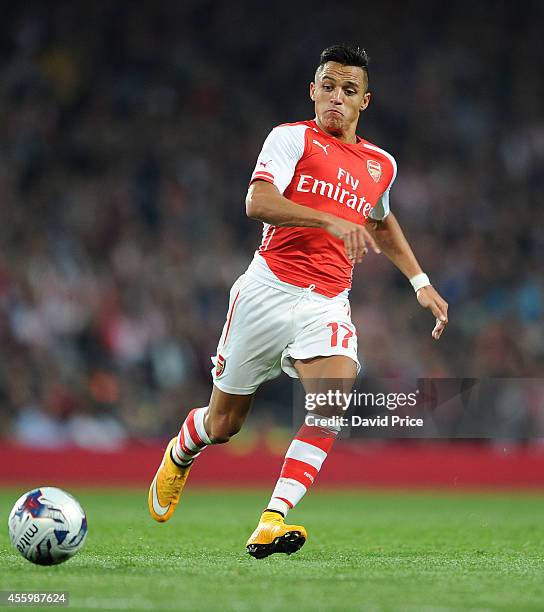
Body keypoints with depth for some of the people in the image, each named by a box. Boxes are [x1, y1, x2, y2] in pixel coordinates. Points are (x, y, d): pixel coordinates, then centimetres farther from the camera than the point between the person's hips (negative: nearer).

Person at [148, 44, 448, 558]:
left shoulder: (381, 164, 15)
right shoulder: (292, 138, -3)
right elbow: (257, 202, -20)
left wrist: (420, 282, 29)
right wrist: (331, 221, -29)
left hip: (327, 304, 3)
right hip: (268, 289, -3)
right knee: (223, 424, 7)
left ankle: (273, 521, -29)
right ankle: (181, 454, 45)